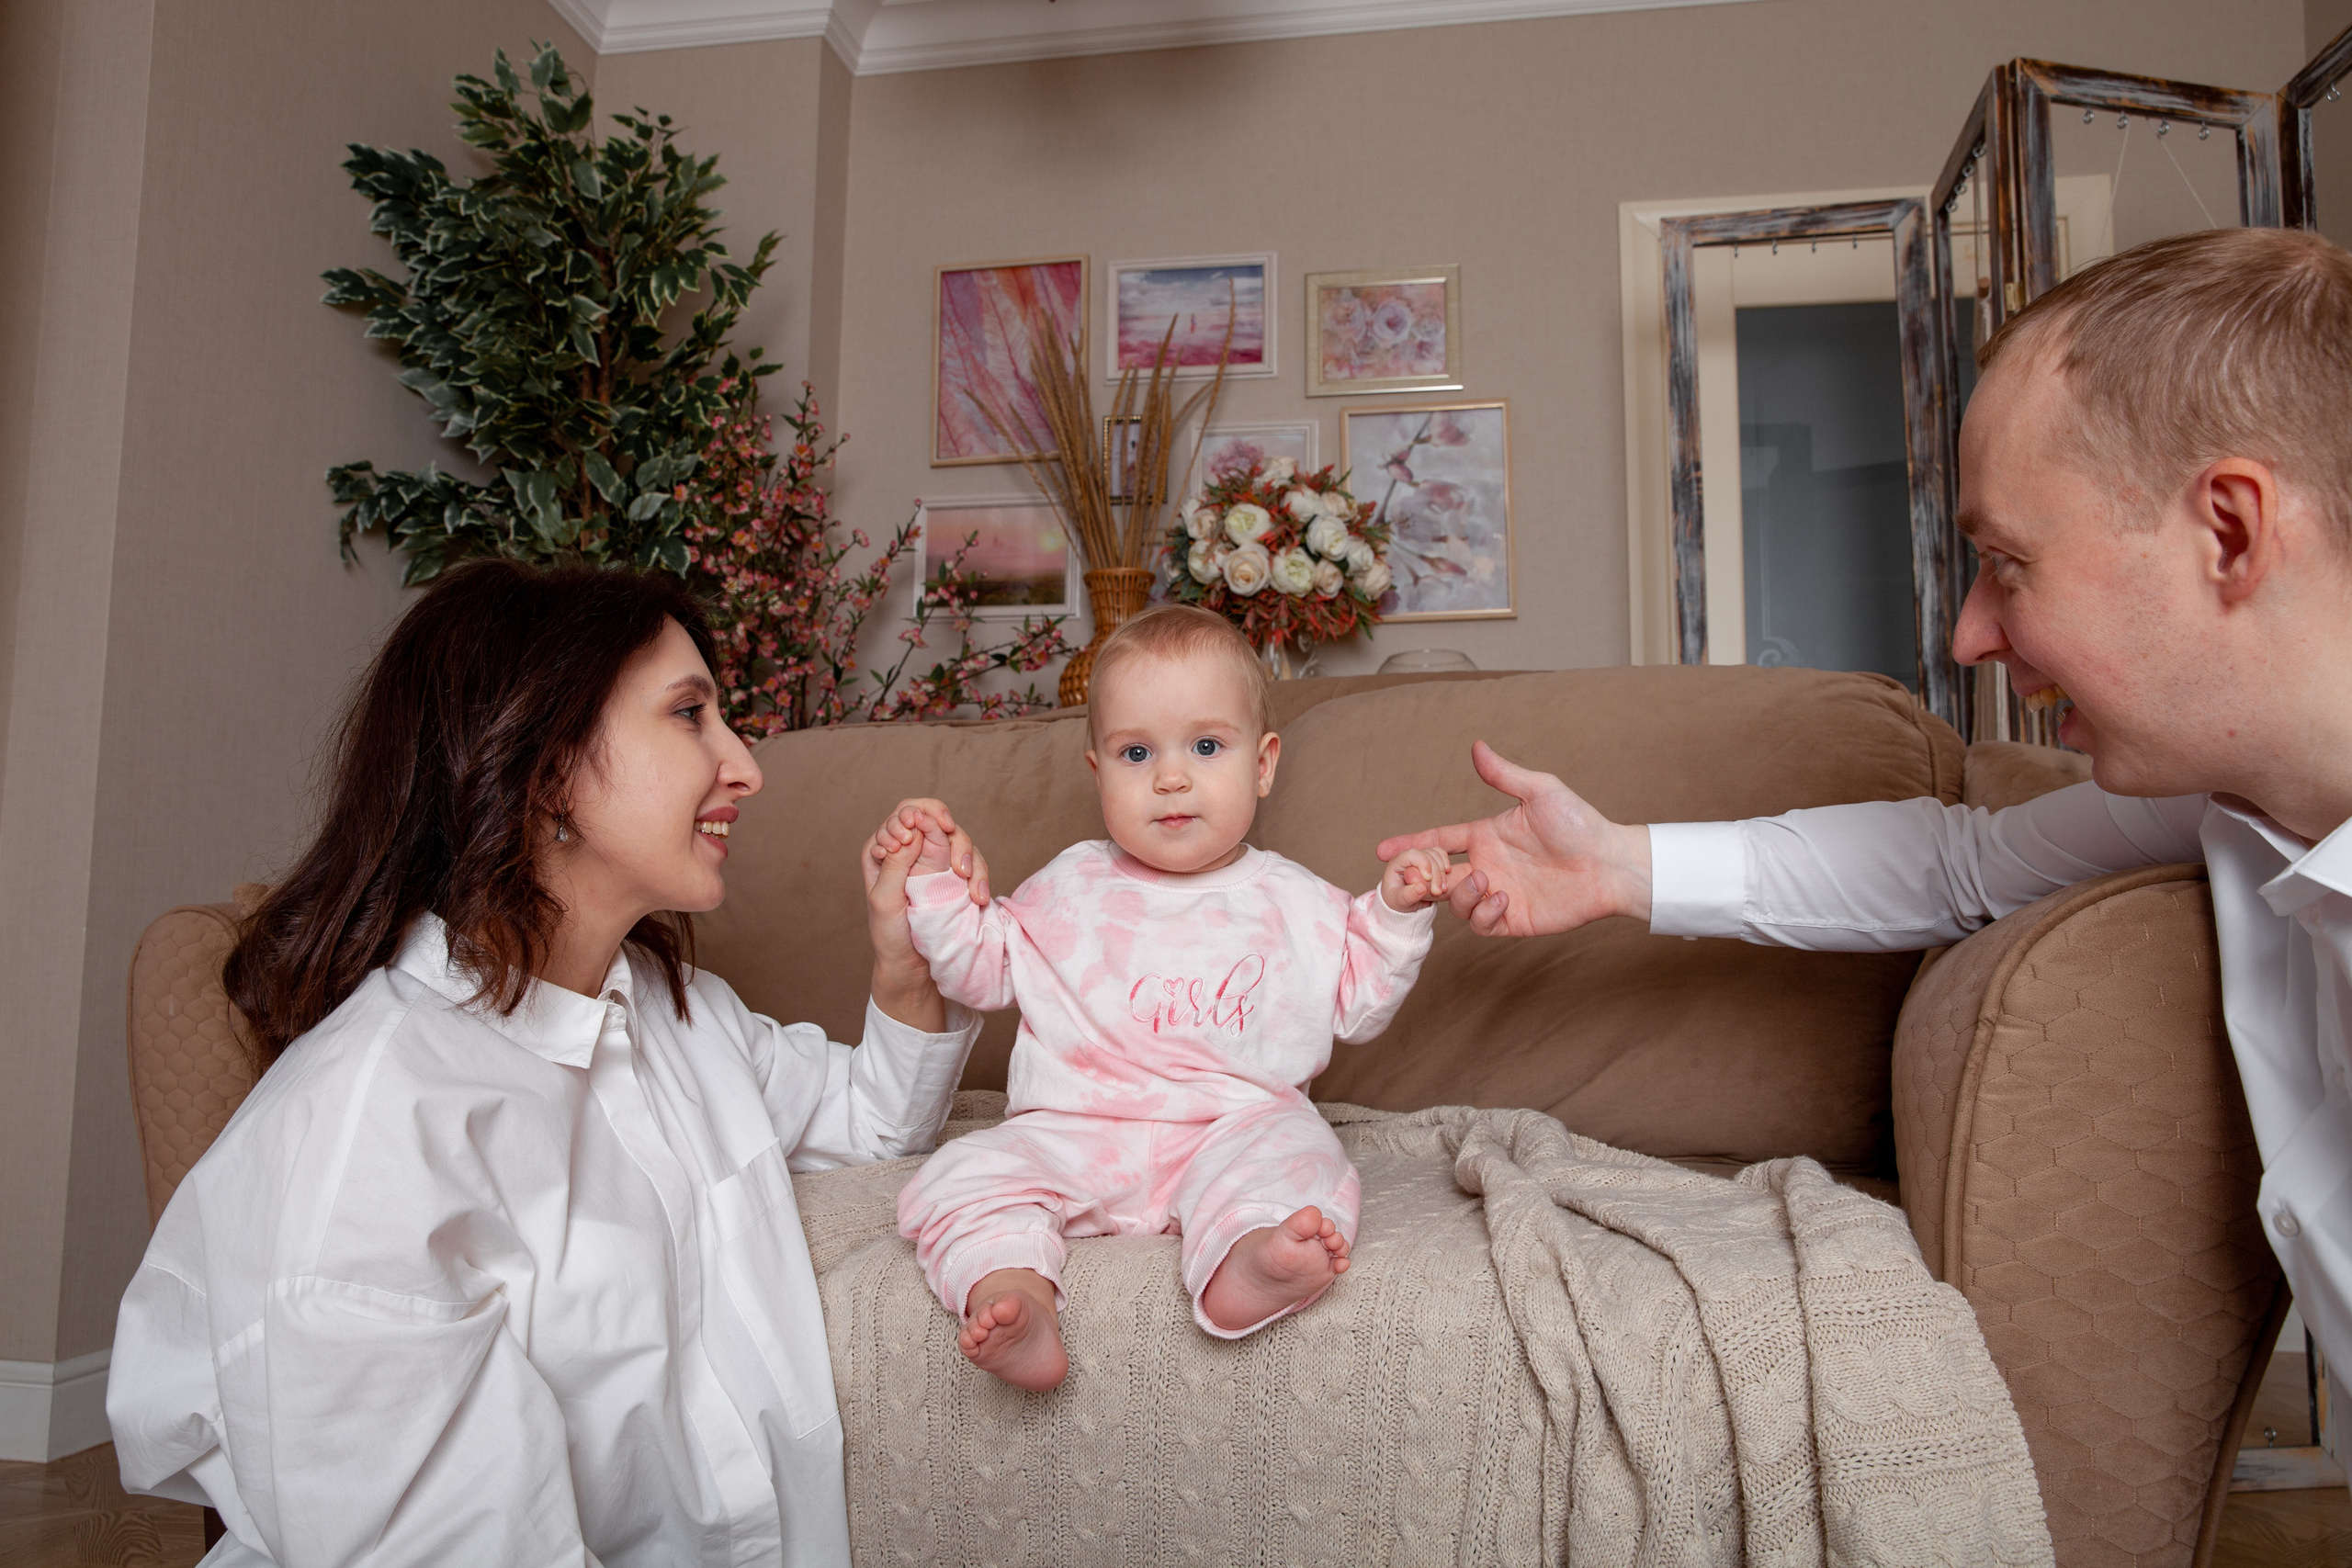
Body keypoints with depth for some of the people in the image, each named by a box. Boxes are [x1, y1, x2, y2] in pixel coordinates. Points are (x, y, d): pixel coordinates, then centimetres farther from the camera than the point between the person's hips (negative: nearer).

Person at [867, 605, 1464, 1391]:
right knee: (963, 1175, -22)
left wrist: (1396, 914, 5)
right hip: (1073, 1135, 1)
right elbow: (981, 967, 20)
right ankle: (1011, 1296, -43)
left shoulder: (1291, 901, 13)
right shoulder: (1070, 890, 15)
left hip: (1234, 1125, -1)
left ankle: (1244, 1264, -57)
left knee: (1294, 1152, -32)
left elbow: (1357, 1002, 18)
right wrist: (936, 878, 9)